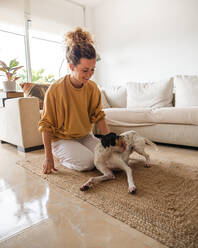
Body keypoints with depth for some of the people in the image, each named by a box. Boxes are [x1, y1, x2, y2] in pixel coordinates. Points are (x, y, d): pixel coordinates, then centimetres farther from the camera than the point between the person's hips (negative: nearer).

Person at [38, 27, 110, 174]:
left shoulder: (92, 87, -7)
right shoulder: (55, 90, -21)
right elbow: (46, 126, -13)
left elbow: (98, 116, -2)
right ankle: (61, 156, 8)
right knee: (88, 162, -23)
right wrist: (48, 157, -12)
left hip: (85, 136, 5)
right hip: (61, 139, -4)